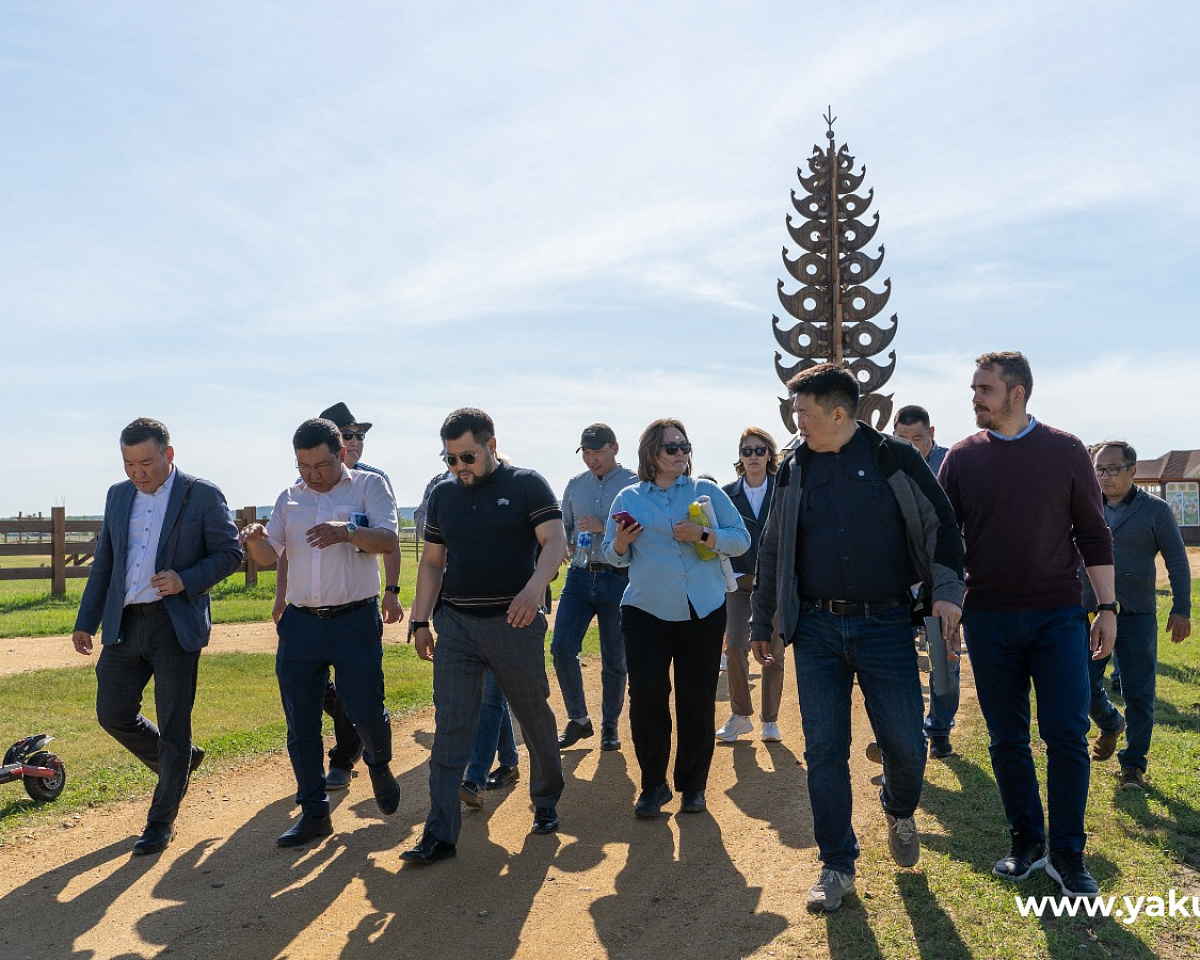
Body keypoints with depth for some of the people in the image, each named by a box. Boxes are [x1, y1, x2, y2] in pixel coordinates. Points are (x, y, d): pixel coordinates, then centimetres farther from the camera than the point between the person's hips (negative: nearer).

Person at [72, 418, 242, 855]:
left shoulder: (202, 495, -5)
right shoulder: (118, 495, 11)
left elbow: (230, 552, -4)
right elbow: (103, 563, 16)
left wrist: (187, 581, -19)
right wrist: (86, 621, 13)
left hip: (176, 625, -6)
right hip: (124, 623, 6)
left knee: (172, 727, 1)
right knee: (112, 712, 9)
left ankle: (161, 822, 16)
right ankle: (181, 759, 34)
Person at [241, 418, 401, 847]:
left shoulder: (369, 486, 0)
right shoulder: (290, 498, 12)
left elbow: (390, 541, -11)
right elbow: (269, 555, 8)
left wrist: (347, 531, -29)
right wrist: (254, 540, -15)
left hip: (356, 622, -4)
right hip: (301, 625, 4)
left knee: (366, 713, -1)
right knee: (300, 725, 6)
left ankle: (379, 765, 33)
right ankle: (314, 812, 19)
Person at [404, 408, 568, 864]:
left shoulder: (527, 484, -4)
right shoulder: (443, 494, 10)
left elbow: (555, 540, -15)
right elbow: (432, 562, 14)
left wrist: (536, 586, -34)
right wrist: (419, 621, 8)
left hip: (515, 623, -3)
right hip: (456, 624, 3)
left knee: (535, 717, 12)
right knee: (450, 727, -1)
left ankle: (546, 802, 34)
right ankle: (440, 834, 3)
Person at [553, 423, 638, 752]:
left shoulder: (634, 484, -3)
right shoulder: (575, 485, 12)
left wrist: (604, 528, -19)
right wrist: (563, 545, 0)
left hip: (618, 580, -4)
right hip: (579, 576, 4)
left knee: (614, 660, 5)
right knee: (561, 647, -5)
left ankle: (609, 725, 22)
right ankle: (578, 720, 12)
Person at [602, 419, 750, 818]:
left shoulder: (707, 491, 4)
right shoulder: (628, 498, 6)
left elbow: (742, 539, 0)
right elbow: (614, 556, 10)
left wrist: (704, 535, -17)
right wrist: (621, 542, -13)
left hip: (703, 611, 0)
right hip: (646, 611, 0)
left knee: (697, 699, 5)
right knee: (645, 695, -5)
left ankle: (693, 785, 22)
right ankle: (652, 785, 12)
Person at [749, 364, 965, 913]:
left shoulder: (895, 460, -1)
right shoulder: (794, 471, 8)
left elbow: (939, 524, 1)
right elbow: (773, 553, 14)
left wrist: (946, 590, -12)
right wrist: (761, 623, 16)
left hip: (885, 625, -2)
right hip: (817, 628, 2)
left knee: (905, 744, 2)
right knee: (824, 751, 3)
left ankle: (899, 811, 36)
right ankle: (836, 866, 17)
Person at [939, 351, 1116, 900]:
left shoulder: (1066, 451, 1)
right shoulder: (961, 458, 3)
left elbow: (1093, 533, 5)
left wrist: (1107, 607, 1)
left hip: (1057, 616, -1)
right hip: (988, 620, 1)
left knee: (1067, 735, -1)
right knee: (1007, 739, 9)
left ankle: (1067, 854, 13)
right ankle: (1026, 842, 24)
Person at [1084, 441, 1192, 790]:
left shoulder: (1155, 509, -2)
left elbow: (1177, 562, 1)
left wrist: (1181, 609, -6)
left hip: (1137, 616, -3)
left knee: (1138, 693, 1)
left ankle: (1133, 765, 14)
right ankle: (1111, 725, 36)